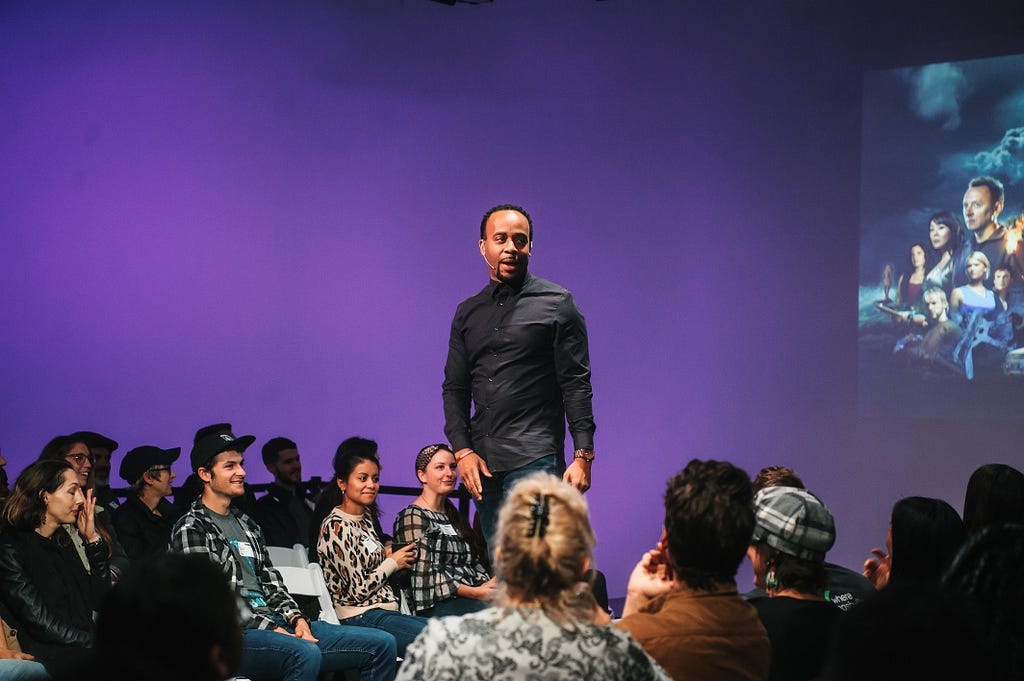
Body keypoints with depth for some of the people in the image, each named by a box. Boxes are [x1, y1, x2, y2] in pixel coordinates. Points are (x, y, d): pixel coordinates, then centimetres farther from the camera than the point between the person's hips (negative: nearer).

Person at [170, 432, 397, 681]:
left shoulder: (247, 525, 24)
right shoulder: (191, 529, -3)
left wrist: (297, 619, 0)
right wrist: (275, 631, -17)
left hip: (278, 624, 8)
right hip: (235, 637, -8)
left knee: (382, 644, -5)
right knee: (305, 653, -41)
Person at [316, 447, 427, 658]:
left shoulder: (365, 517, 14)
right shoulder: (337, 527, -14)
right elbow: (359, 590, -16)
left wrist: (387, 554, 9)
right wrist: (392, 563, -3)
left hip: (386, 611, 10)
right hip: (361, 617, -10)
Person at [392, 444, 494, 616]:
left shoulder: (455, 516, 28)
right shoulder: (412, 517, 1)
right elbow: (425, 576, -9)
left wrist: (488, 585, -2)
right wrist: (475, 593, -14)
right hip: (436, 606, -7)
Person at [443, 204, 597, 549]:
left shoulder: (557, 304, 3)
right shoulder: (468, 313, 17)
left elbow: (576, 384, -3)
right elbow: (454, 388, 15)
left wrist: (582, 455, -11)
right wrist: (462, 450, 1)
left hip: (535, 456, -5)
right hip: (482, 462, 5)